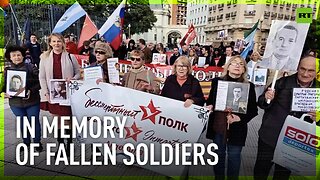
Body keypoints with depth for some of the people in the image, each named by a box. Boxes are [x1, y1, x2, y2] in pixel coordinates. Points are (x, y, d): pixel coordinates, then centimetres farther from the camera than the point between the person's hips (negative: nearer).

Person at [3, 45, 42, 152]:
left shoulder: (31, 67, -4)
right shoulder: (7, 70, 6)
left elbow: (39, 82, -8)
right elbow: (4, 85, 14)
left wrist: (31, 91, -21)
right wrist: (5, 93, -6)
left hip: (32, 101, -3)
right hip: (15, 103, 3)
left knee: (34, 122, 6)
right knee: (22, 123, 16)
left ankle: (37, 142, 24)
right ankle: (26, 141, 34)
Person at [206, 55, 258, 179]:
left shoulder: (249, 86, -3)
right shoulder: (217, 81, 2)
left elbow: (253, 110, -2)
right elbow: (210, 101, 11)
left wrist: (240, 118, -18)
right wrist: (209, 106, -11)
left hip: (237, 128, -2)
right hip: (218, 126, 2)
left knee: (234, 156, 9)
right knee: (219, 154, 16)